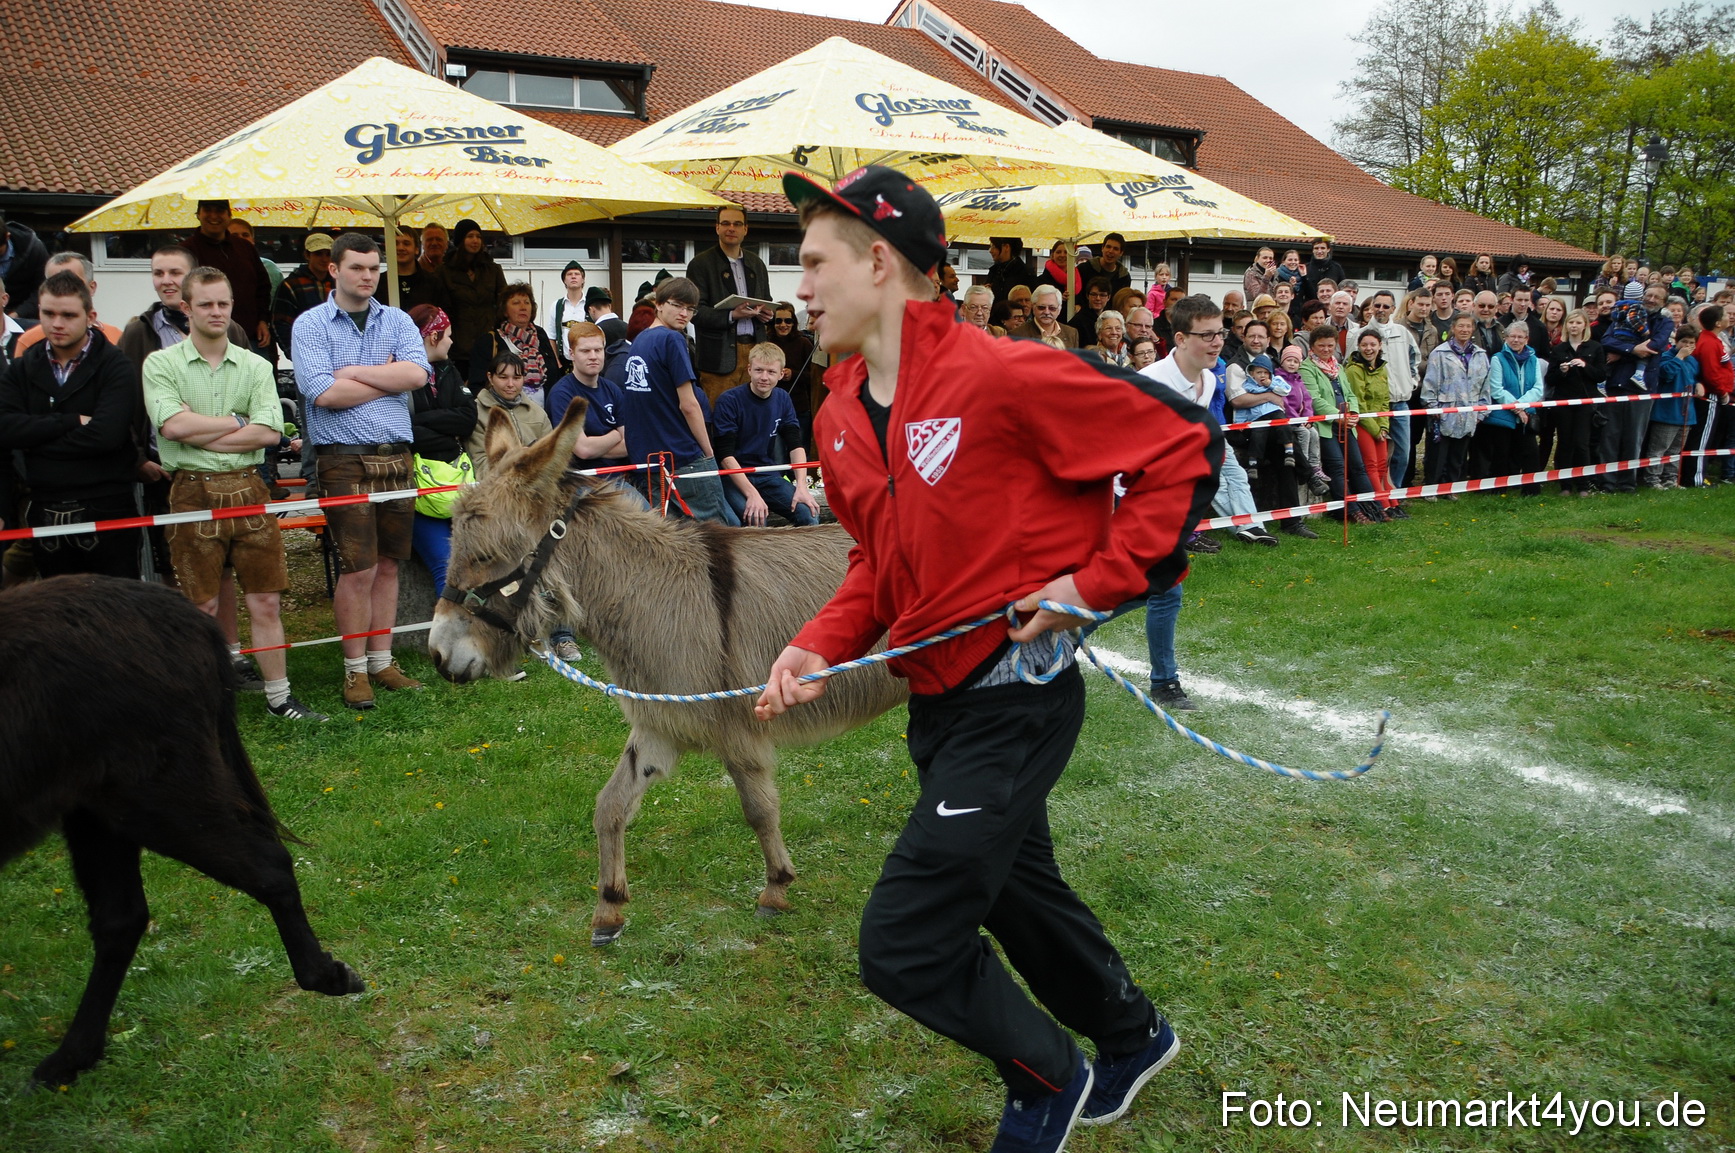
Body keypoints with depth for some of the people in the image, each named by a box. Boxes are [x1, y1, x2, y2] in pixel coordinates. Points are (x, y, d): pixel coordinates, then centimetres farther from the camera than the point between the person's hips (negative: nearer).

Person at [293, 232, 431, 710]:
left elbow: (418, 373, -7)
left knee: (387, 566, 10)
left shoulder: (398, 321, 11)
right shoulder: (310, 324, 0)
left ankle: (382, 662, 20)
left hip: (397, 456, 4)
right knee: (358, 568, -3)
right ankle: (355, 669, 10)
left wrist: (355, 372, -8)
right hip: (344, 459, -4)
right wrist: (388, 377, -4)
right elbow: (323, 392, -14)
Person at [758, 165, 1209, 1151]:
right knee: (1017, 890, 26)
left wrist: (1101, 579, -19)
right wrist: (821, 648, -1)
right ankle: (1131, 1039, 54)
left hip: (1017, 694, -8)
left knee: (903, 947, -8)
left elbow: (1184, 445, -16)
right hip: (939, 701, 9)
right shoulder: (840, 419, 4)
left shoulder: (1001, 375, -21)